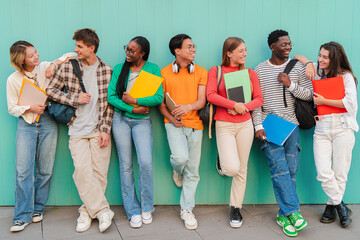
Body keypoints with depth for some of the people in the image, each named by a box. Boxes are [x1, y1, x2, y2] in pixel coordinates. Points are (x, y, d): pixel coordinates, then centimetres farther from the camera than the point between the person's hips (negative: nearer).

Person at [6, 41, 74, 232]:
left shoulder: (45, 68, 2)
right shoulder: (13, 80, 1)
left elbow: (70, 55, 8)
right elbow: (12, 108, 5)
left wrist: (54, 64, -9)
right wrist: (30, 108, -12)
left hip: (48, 122, 1)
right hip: (26, 124, -1)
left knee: (45, 170, 4)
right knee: (23, 171, -7)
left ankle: (38, 208, 21)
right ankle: (23, 215, 2)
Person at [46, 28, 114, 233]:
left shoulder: (107, 70, 2)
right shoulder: (68, 67, 3)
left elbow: (110, 103, 3)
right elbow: (51, 90, 8)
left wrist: (105, 130, -5)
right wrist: (75, 99, -6)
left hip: (99, 129, 0)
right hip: (77, 129, 1)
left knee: (99, 172, -1)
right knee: (82, 170, -11)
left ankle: (87, 212, 14)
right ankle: (102, 210, -1)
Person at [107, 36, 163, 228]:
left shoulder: (152, 69, 2)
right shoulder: (119, 68, 6)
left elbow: (159, 98, -8)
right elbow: (111, 96, -1)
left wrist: (133, 101, -12)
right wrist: (133, 109, -10)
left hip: (142, 120, -2)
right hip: (121, 118, 2)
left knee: (146, 163, -14)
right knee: (126, 165, 3)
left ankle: (146, 208, 8)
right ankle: (133, 211, 14)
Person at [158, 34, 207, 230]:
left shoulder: (201, 72, 8)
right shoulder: (164, 73, 6)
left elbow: (202, 101, 1)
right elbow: (160, 102, 7)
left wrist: (188, 107, -20)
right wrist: (171, 117, -10)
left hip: (195, 123, 2)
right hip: (174, 124, -2)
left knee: (192, 171, 4)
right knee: (181, 158, -24)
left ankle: (186, 210, 18)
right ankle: (177, 171, 15)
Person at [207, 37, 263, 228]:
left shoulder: (250, 73, 10)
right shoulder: (215, 71, 2)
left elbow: (259, 99, 5)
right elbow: (211, 95, -10)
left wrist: (243, 107, -12)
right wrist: (233, 104, -18)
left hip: (245, 124, 3)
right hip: (224, 125, -3)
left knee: (242, 170, 6)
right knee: (232, 168, -16)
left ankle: (235, 209, 20)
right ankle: (222, 163, 22)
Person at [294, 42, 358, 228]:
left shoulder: (346, 76, 1)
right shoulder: (317, 72, 11)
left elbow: (350, 102, -9)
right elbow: (297, 57, 20)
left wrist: (324, 101, -7)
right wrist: (309, 64, 1)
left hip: (342, 128, -2)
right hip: (321, 129, 3)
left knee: (340, 173, 2)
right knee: (323, 173, -7)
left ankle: (331, 206, 18)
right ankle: (341, 206, 9)